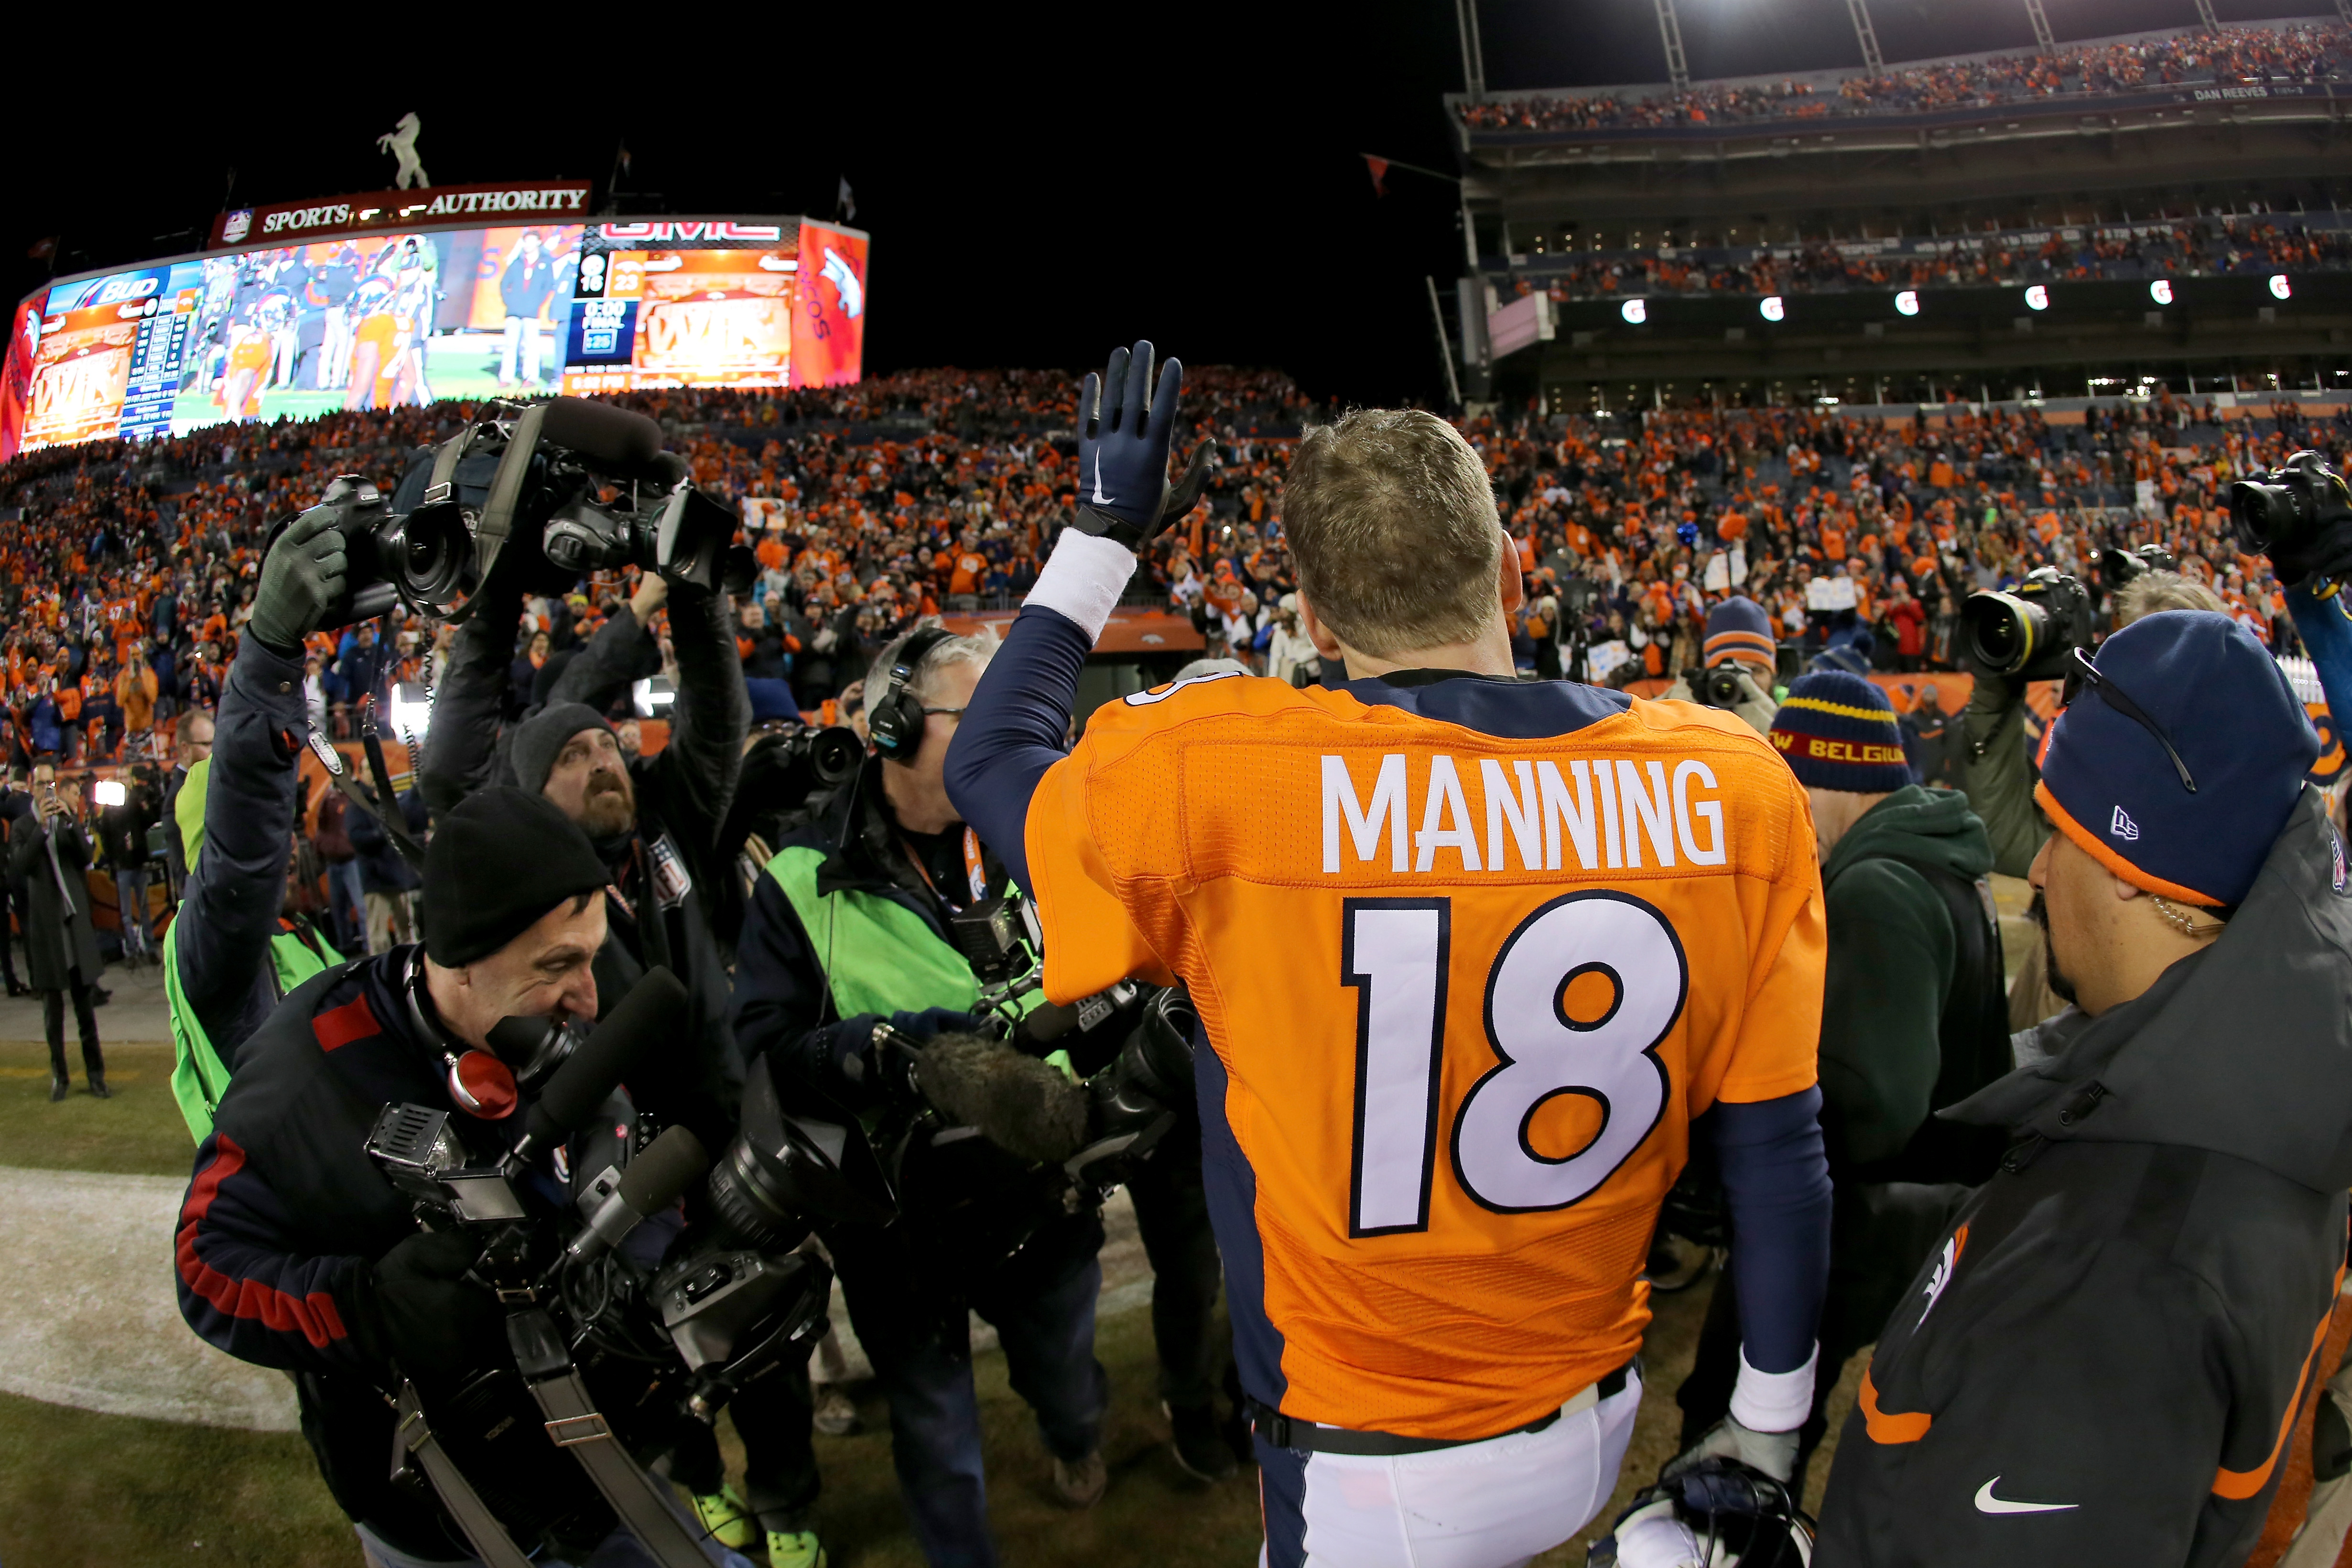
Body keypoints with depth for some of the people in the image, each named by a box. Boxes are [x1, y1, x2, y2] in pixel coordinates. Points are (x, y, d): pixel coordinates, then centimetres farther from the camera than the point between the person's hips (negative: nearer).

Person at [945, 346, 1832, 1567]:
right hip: (1595, 1440, 3)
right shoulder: (1728, 786, -12)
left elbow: (987, 763, 0)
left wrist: (1103, 533, 11)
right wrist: (1768, 1437, 10)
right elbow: (1778, 1148, -4)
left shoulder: (1208, 778, -22)